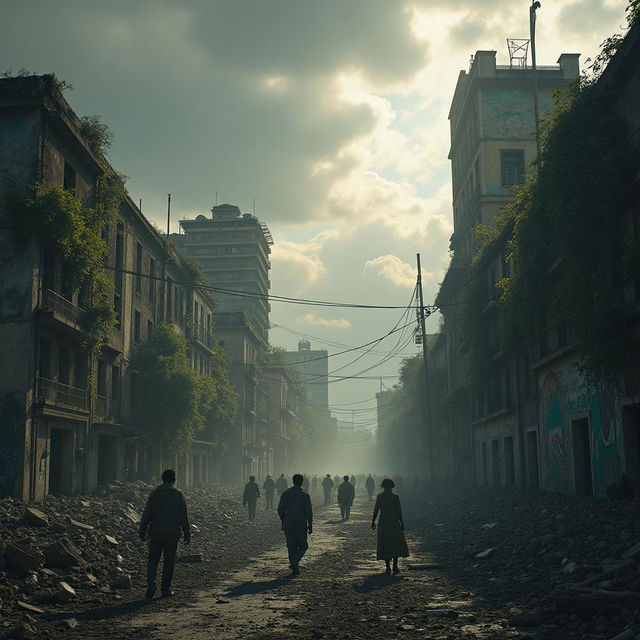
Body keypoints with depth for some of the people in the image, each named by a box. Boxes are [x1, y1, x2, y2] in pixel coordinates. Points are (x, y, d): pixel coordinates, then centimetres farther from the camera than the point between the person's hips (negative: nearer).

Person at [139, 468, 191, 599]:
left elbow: (146, 515, 1)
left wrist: (142, 532, 8)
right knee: (168, 562, 8)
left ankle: (151, 585, -8)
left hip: (156, 534, 1)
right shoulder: (179, 494, -3)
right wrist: (187, 534, 3)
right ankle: (165, 589, 10)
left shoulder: (154, 493, 1)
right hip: (172, 534, -1)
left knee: (153, 560, 9)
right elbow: (184, 517, -3)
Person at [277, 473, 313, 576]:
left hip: (288, 525, 3)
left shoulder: (285, 493, 1)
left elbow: (280, 510, 2)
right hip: (301, 525, -3)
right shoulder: (305, 495, -8)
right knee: (303, 546, 12)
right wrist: (310, 525, 1)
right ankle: (294, 562, -11)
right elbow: (309, 512, -9)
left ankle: (295, 569, 13)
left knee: (291, 547, 12)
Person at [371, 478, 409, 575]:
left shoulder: (379, 496, -2)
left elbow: (376, 510, 0)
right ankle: (395, 566, 1)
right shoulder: (395, 497, -8)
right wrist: (402, 523, 2)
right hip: (394, 522, -2)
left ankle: (388, 568, 8)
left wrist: (373, 521, 10)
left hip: (383, 523, 2)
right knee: (396, 544, 8)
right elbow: (399, 511, -6)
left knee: (385, 545, 9)